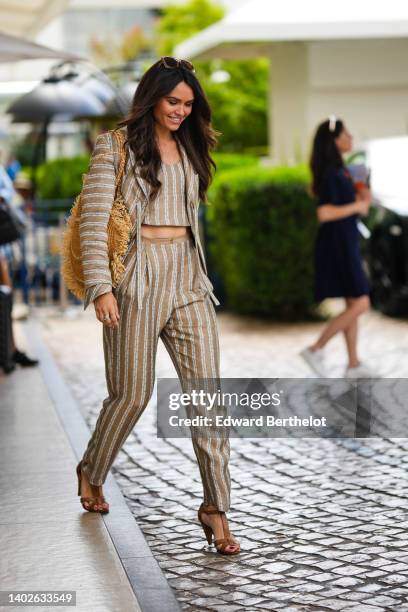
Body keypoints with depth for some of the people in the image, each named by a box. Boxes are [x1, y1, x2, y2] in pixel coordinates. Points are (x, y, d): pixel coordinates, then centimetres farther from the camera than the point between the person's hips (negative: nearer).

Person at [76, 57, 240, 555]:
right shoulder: (117, 146, -3)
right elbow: (94, 218, -9)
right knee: (132, 393, 2)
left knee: (207, 389, -5)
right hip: (138, 275, -5)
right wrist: (100, 286, -18)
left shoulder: (189, 148, 16)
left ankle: (215, 508, -1)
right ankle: (91, 472, 30)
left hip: (187, 277, 5)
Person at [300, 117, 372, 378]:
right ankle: (315, 350, -2)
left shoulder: (339, 170, 12)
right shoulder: (331, 173, -17)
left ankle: (354, 364, 17)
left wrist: (361, 198, 7)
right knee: (360, 304, -8)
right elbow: (324, 213, -25)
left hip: (346, 244, 10)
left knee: (353, 305, 11)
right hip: (337, 246, -10)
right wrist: (357, 206, -14)